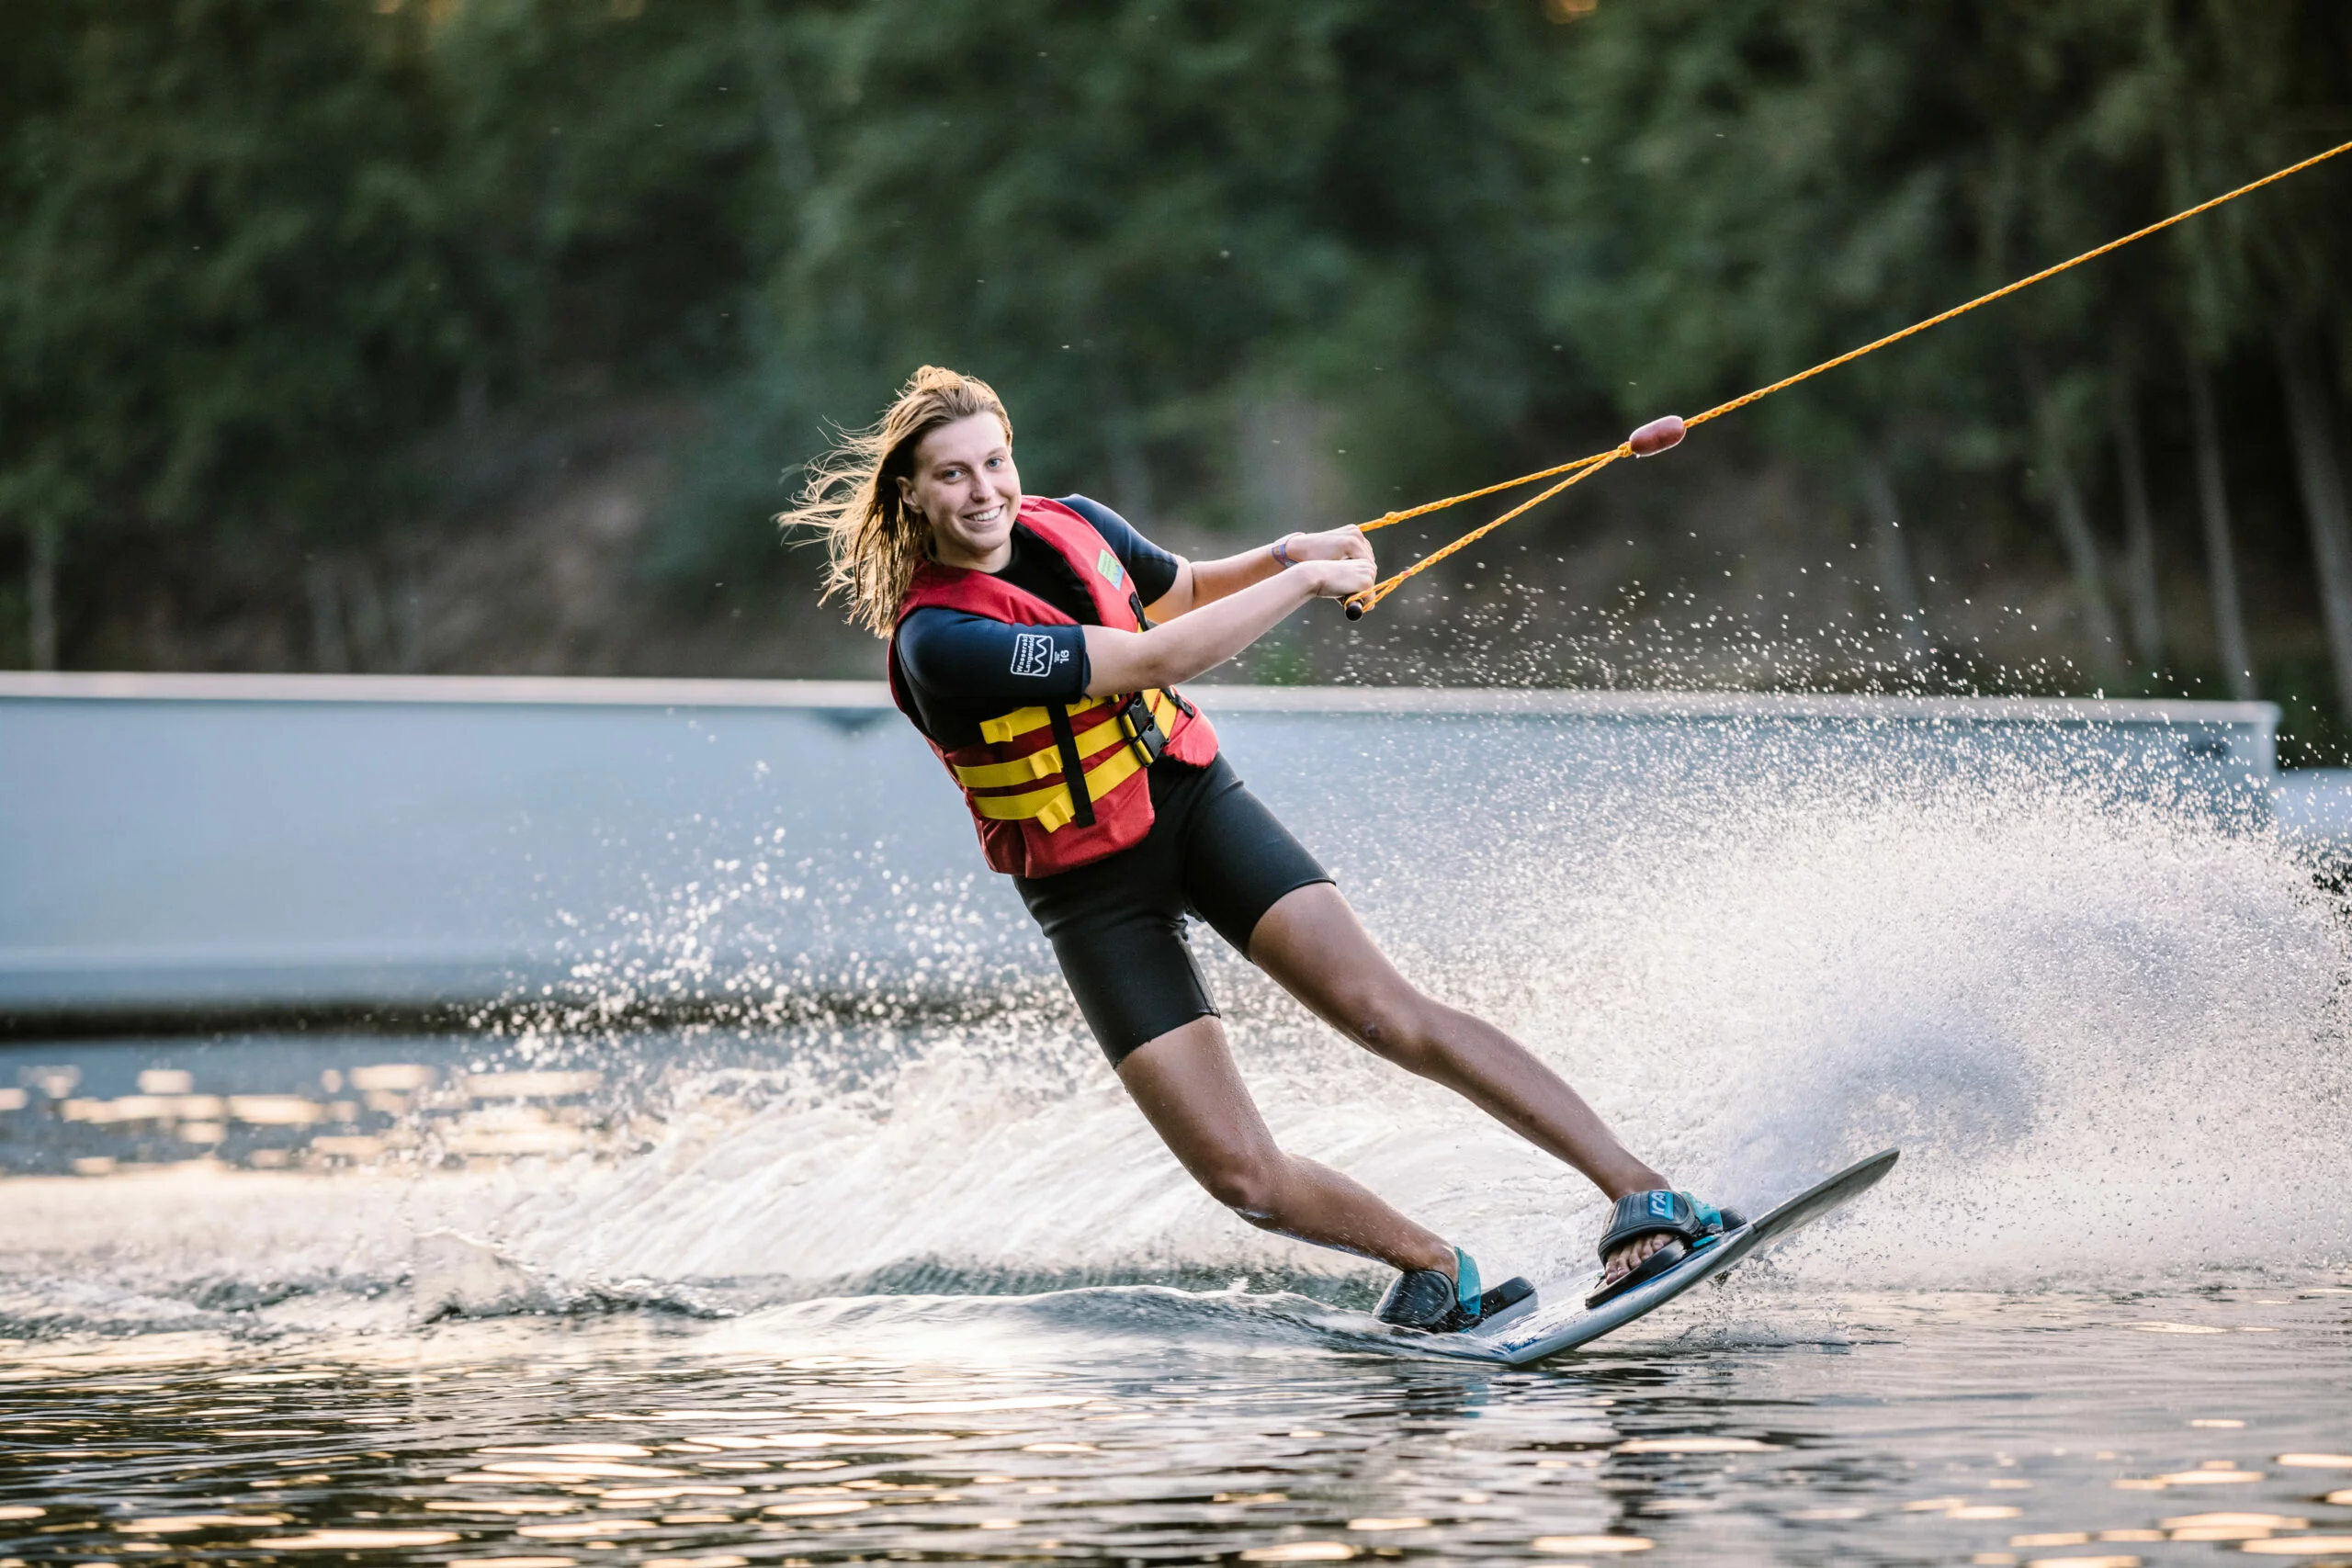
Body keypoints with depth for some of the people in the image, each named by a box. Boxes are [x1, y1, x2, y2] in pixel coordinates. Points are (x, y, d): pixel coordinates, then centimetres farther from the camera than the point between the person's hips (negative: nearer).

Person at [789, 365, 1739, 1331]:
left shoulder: (1069, 526, -2)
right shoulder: (938, 642, -23)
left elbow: (1182, 590, 22)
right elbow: (1152, 660, -25)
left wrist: (1288, 552, 4)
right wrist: (1307, 581, -19)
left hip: (1193, 795, 3)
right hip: (1094, 889, -3)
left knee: (1388, 1013, -19)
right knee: (1243, 1178, -12)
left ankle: (1640, 1195, -21)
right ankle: (1438, 1266, 10)